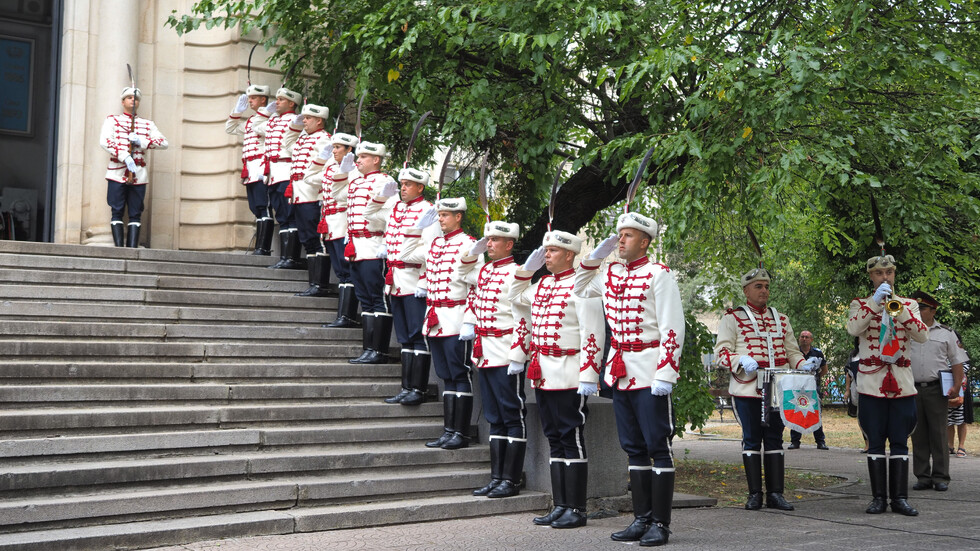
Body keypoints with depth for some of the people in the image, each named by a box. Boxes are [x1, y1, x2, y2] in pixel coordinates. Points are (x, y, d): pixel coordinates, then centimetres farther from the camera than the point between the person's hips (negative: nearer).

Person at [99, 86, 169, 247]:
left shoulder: (147, 124, 17)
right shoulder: (112, 120, 9)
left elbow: (164, 142, 6)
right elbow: (104, 141, -8)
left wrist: (141, 141, -9)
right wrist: (124, 157, -20)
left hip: (139, 175, 3)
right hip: (117, 173, -2)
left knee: (135, 214, 0)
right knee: (117, 212, -5)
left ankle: (132, 248, -1)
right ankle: (119, 248, -5)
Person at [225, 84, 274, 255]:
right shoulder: (250, 121, 24)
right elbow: (230, 128, 37)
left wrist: (263, 170, -21)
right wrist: (237, 111, 23)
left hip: (261, 171, -9)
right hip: (250, 173, 9)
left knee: (263, 208, -12)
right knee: (256, 209, 7)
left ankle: (263, 247, -16)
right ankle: (260, 246, 8)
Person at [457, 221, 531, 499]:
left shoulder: (515, 273, -11)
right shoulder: (484, 271, 13)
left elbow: (523, 319, -16)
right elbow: (462, 273, 35)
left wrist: (517, 357, -20)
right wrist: (473, 253, 15)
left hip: (505, 357, -8)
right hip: (485, 356, 9)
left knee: (512, 417, -1)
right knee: (494, 419, 12)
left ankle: (511, 480, 2)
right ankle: (496, 477, 17)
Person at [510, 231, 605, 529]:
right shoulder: (543, 284, 14)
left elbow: (593, 334, -15)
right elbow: (515, 296, 33)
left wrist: (588, 377, -20)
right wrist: (527, 268, 17)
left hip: (569, 378, -8)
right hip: (543, 376, 8)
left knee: (571, 440, -4)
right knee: (554, 440, 11)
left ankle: (576, 510, 2)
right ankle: (560, 506, 17)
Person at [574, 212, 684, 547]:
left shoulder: (659, 275, -8)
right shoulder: (611, 274, 12)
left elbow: (672, 329, -13)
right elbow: (580, 289, 29)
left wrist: (665, 374, -19)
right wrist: (595, 256, 14)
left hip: (649, 375, -7)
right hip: (620, 372, 7)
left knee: (658, 447, -2)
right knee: (634, 448, 10)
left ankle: (660, 524, 3)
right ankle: (642, 519, 17)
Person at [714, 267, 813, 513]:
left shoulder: (781, 319, 17)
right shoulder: (733, 318, 3)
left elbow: (791, 351, 19)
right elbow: (721, 351, -3)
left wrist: (804, 364, -2)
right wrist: (741, 361, -22)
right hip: (747, 389, -4)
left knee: (775, 438, 4)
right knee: (751, 438, 1)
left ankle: (775, 493, 8)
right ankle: (754, 494, 7)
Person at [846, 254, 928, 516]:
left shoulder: (908, 305, 12)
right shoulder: (861, 304, 7)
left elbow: (922, 335, -4)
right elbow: (853, 328, -14)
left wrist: (899, 309, -16)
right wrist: (875, 301, -18)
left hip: (901, 383, 2)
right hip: (871, 383, -1)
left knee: (900, 442, 1)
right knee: (875, 443, 0)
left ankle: (900, 497, 4)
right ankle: (879, 497, 4)